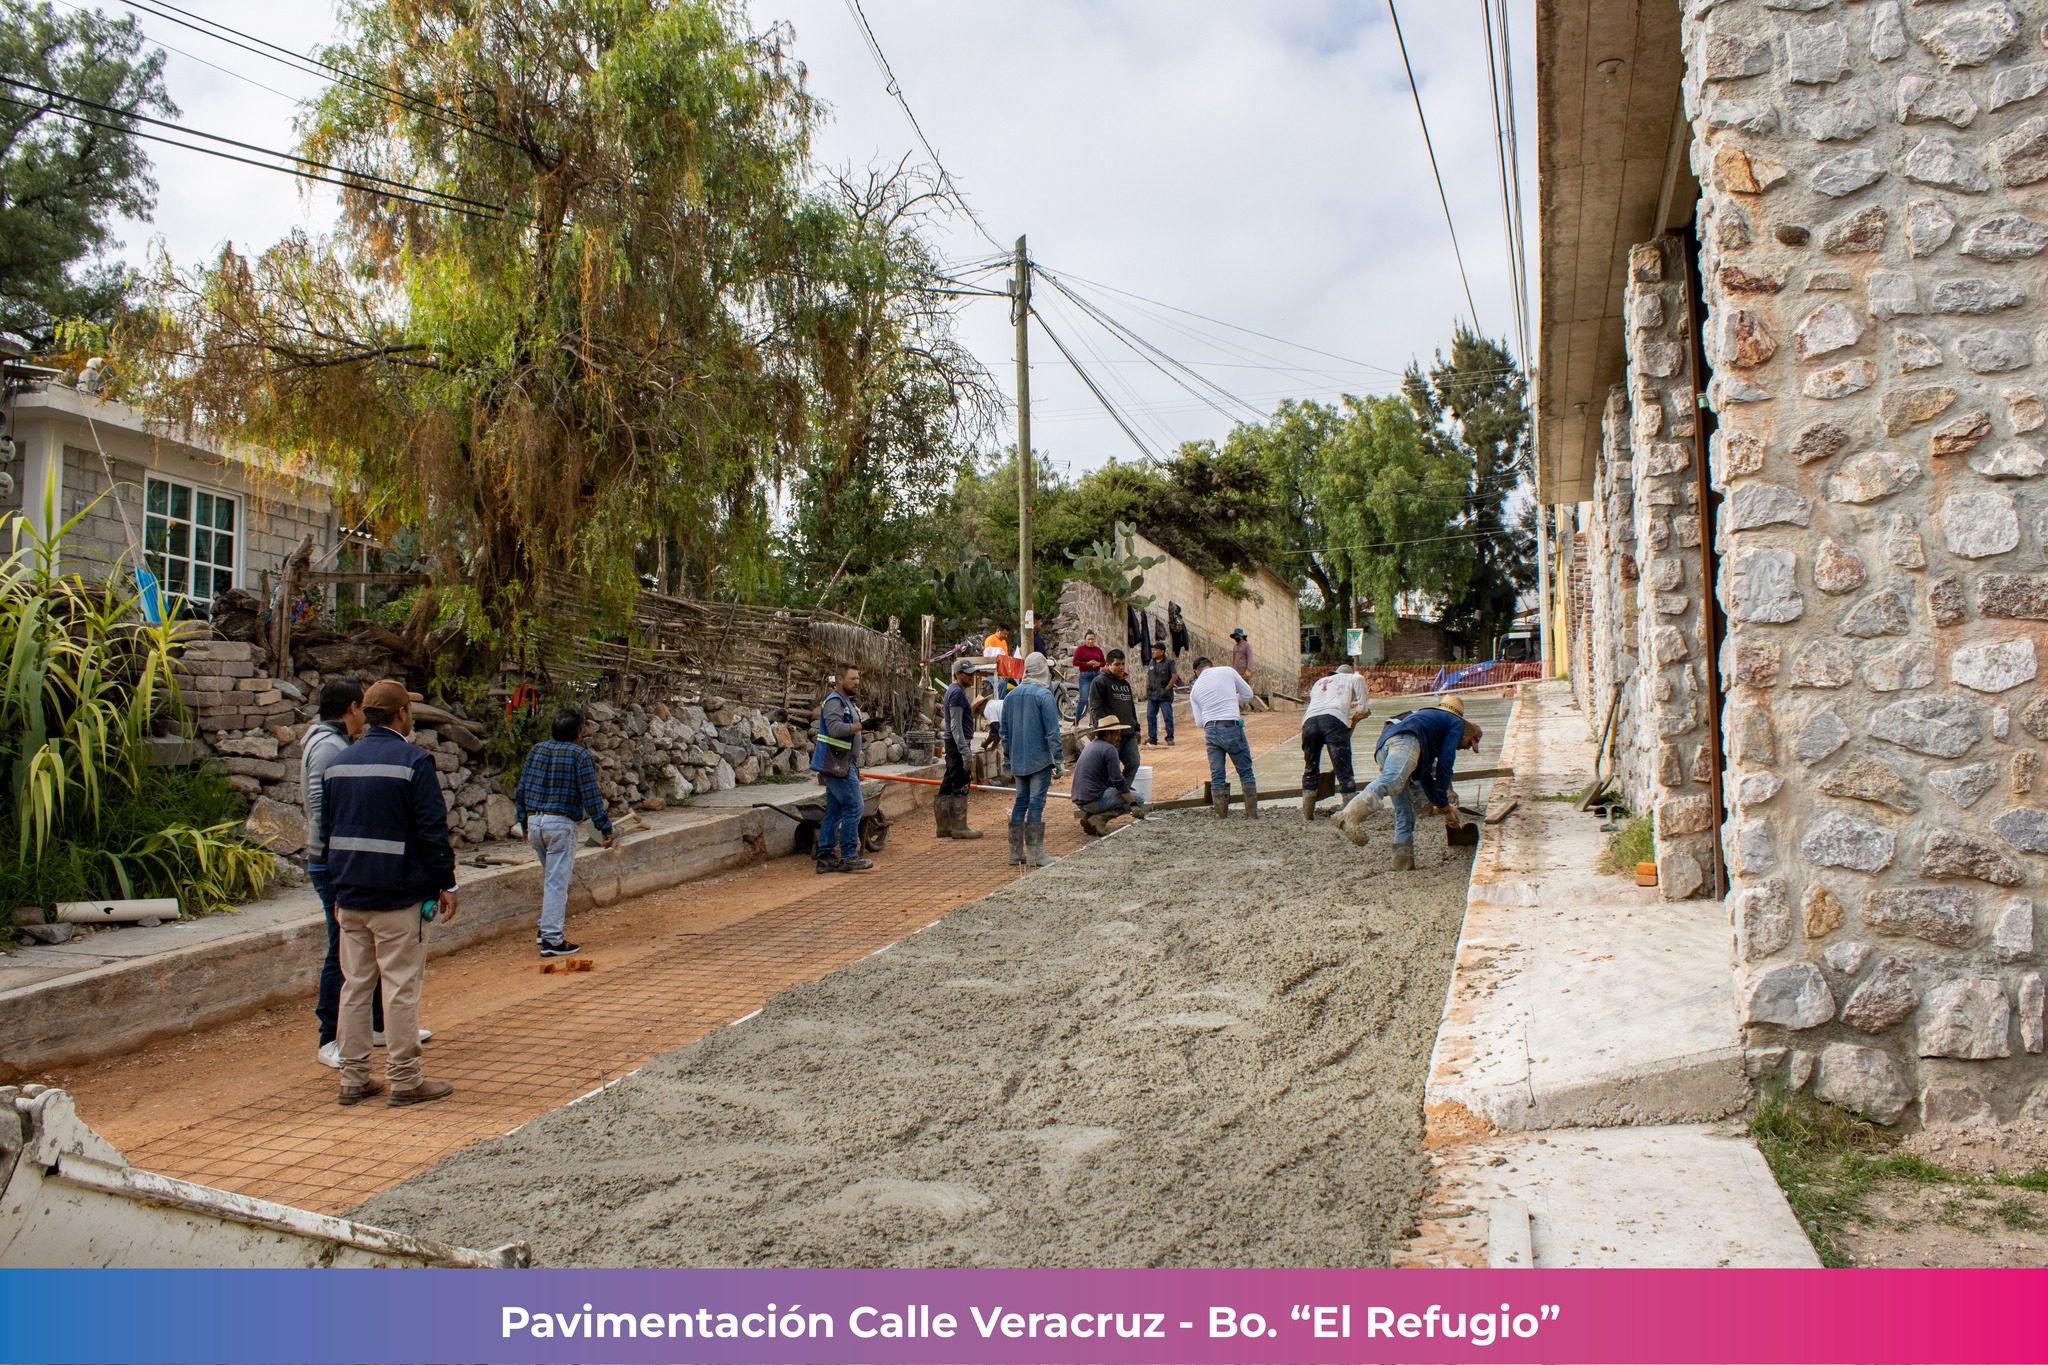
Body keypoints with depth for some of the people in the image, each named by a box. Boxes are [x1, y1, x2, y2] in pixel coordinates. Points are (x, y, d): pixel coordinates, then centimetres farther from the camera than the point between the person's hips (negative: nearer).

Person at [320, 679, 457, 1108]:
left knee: (354, 984, 11)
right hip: (399, 895, -6)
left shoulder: (337, 765, 11)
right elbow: (432, 830, -14)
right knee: (402, 987, 0)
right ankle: (404, 1080, 4)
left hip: (350, 895, 7)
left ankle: (353, 1079, 16)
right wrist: (447, 883, -6)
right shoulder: (414, 761, -11)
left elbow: (327, 831, 17)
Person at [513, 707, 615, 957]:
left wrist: (523, 822, 22)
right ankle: (551, 939, -2)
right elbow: (591, 795, -12)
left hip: (534, 821, 6)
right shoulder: (580, 754, -9)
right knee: (557, 880, -3)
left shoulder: (537, 749, 9)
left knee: (551, 875, 23)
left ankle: (547, 926, 26)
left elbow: (521, 789, 13)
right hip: (560, 823, -6)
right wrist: (604, 828, -6)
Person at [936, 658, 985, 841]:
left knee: (949, 785, 11)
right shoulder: (957, 693, -15)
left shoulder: (958, 691, 18)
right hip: (958, 743, -11)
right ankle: (959, 827, -4)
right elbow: (956, 725, -20)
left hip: (954, 744, 11)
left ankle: (944, 826, 15)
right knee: (960, 786, -7)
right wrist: (965, 750, -23)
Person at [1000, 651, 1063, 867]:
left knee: (1021, 802, 11)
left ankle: (1015, 852, 13)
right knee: (1036, 803, -4)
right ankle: (1035, 854, -4)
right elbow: (1052, 731, -13)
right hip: (1040, 759, -6)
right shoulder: (1044, 695, -10)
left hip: (1018, 761, 6)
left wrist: (1009, 760, 22)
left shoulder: (1011, 695, 11)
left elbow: (1005, 732, 16)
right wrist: (1058, 760, -10)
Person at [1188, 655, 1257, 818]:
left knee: (1216, 776, 9)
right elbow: (1248, 694, 12)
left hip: (1210, 730, 3)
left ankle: (1220, 814, 10)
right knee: (1246, 772, 7)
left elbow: (1199, 721, 13)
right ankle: (1252, 813, 7)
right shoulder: (1227, 671, 4)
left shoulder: (1195, 688, 14)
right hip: (1231, 727, -3)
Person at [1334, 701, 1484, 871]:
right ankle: (1350, 816, -59)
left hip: (1382, 747, 9)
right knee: (1391, 781, -34)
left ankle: (1404, 866, 11)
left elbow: (1424, 772, 45)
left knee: (1405, 814, 13)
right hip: (1406, 741, -9)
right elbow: (1445, 763, 10)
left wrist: (1436, 801, 46)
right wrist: (1442, 802, 15)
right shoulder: (1457, 723, 23)